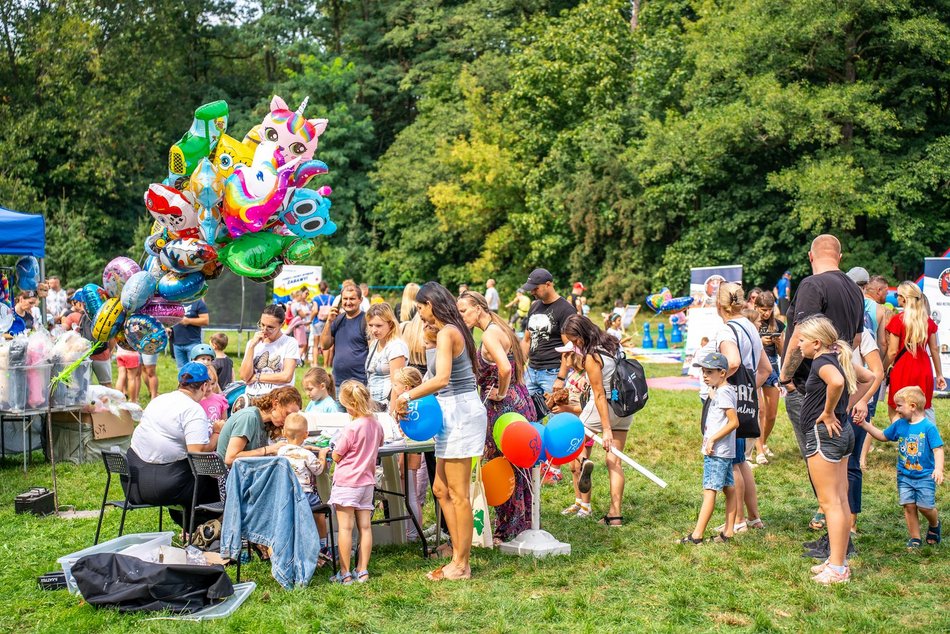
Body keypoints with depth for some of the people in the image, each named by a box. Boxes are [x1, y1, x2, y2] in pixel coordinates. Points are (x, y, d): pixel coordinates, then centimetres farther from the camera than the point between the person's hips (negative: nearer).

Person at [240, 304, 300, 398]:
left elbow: (286, 377, -9)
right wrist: (252, 346, -3)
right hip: (251, 396, 4)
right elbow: (245, 376, 2)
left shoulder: (290, 343, 1)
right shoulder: (252, 342, 13)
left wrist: (256, 377, -1)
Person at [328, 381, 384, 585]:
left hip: (346, 482, -7)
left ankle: (345, 573, 3)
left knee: (345, 528, -1)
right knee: (365, 527, 8)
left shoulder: (351, 428, -19)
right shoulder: (376, 425, 2)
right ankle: (362, 571, 11)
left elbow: (336, 456, -10)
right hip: (367, 482, 7)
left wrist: (334, 447, 10)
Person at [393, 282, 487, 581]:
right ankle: (459, 555, 20)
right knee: (441, 489, 14)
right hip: (456, 414, 10)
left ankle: (461, 565, 6)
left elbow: (441, 379, -27)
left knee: (458, 494, -2)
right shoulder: (454, 331, 15)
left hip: (459, 413, -10)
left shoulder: (446, 333, -14)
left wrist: (407, 396, -19)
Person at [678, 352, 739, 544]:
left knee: (709, 490, -10)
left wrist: (712, 440, -20)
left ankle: (697, 535, -11)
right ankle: (728, 531, 16)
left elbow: (734, 422, -22)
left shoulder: (723, 393, -15)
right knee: (729, 489, 11)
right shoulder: (719, 391, 15)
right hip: (725, 451, 11)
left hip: (717, 451, -11)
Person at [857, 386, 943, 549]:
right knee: (909, 506, 2)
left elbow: (938, 449, -15)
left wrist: (938, 468, -27)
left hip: (925, 476, -4)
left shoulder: (928, 427, -13)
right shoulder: (899, 425, 2)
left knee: (925, 506, -3)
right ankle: (915, 538, 15)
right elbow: (883, 436, 17)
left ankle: (934, 525, 30)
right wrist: (865, 425, 10)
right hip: (904, 475, 4)